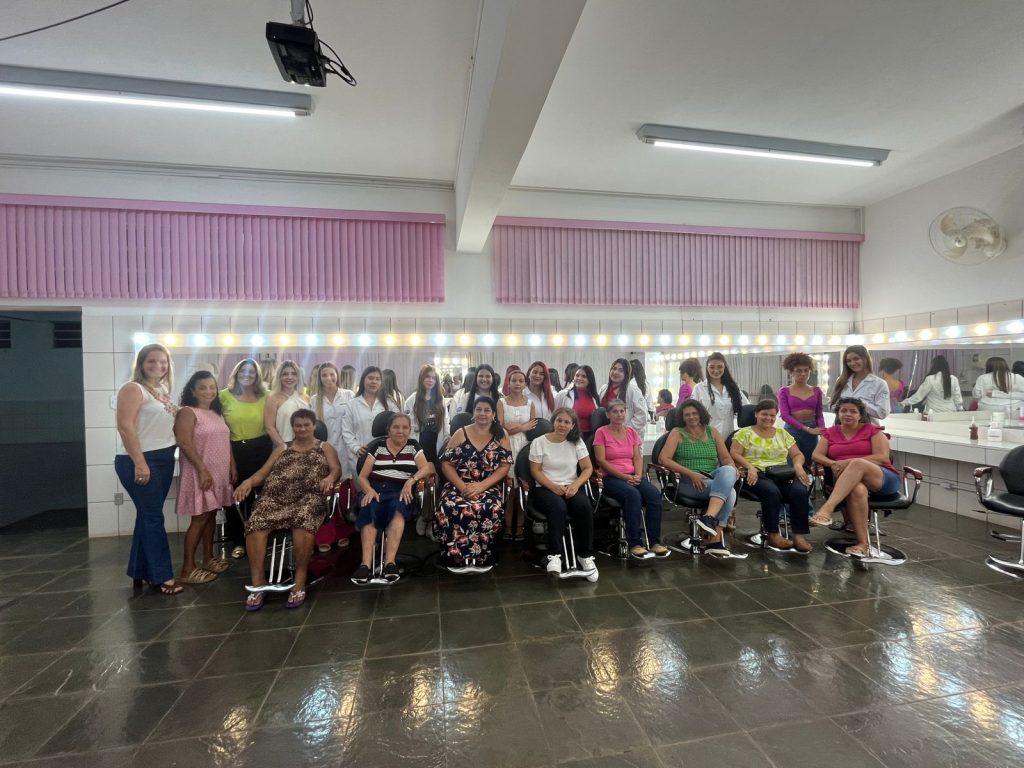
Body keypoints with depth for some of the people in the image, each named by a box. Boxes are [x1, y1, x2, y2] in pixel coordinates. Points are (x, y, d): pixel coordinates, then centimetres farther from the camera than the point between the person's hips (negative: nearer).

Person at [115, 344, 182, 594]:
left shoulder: (164, 391, 14)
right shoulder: (133, 389, -10)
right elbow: (125, 426, -18)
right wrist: (140, 463, -22)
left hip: (164, 459, 8)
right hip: (140, 461, -7)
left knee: (148, 515, 13)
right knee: (153, 517, -3)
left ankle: (140, 572, 24)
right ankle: (162, 576, 5)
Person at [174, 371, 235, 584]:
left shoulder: (217, 414, 15)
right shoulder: (187, 412, -9)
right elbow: (185, 444, -17)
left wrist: (232, 466, 11)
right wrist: (202, 469, -21)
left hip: (220, 473, 7)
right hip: (200, 473, -7)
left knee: (211, 515, 13)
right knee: (199, 518, -6)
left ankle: (208, 558, 23)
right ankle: (188, 569, 1)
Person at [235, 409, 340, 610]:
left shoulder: (325, 448, 20)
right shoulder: (281, 449, 29)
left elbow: (336, 468, 4)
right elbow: (262, 473, 19)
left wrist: (330, 477, -20)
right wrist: (249, 481, -4)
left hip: (308, 496, -3)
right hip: (275, 496, 3)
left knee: (303, 521, -36)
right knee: (255, 524, -27)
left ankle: (300, 581, -22)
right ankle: (257, 583, -13)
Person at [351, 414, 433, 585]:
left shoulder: (413, 446, 13)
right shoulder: (377, 446, 12)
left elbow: (426, 468, -1)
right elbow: (362, 477, 8)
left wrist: (411, 480, -20)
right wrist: (369, 490, -14)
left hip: (400, 491, 0)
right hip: (375, 489, 1)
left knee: (398, 509, -34)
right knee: (369, 510, -33)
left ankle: (389, 562, -41)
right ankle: (366, 564, -40)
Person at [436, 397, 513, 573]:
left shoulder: (501, 435, 7)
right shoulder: (460, 433, 8)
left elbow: (504, 466, -1)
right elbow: (446, 464, 2)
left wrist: (481, 486, -15)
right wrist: (462, 487, -14)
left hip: (489, 487, 0)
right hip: (459, 486, 1)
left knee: (493, 509, -33)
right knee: (449, 508, -32)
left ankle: (481, 558, -15)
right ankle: (458, 557, -16)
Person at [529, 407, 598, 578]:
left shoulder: (577, 442, 6)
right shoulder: (539, 442, -2)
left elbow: (588, 468, 3)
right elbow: (536, 471, -4)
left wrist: (575, 485, -16)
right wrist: (554, 487, -19)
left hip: (571, 488, 3)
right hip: (545, 488, -2)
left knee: (585, 508, -29)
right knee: (559, 508, -36)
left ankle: (585, 555, -12)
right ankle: (554, 555, -22)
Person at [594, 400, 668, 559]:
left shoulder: (632, 432, 15)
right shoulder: (601, 432, 0)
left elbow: (637, 457, 9)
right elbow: (601, 460, -8)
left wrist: (638, 475, -11)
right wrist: (624, 477, -14)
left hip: (633, 476, 5)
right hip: (611, 478, -4)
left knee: (654, 494, -24)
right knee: (633, 494, -34)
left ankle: (654, 541, -17)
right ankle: (634, 544, -27)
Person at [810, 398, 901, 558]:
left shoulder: (872, 430, 8)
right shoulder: (831, 432, 16)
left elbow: (883, 458, -4)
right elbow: (817, 455, 7)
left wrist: (849, 462, -15)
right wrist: (833, 464, -15)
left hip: (881, 479, -1)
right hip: (846, 482, 2)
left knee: (857, 464, -37)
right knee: (857, 490, -38)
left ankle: (827, 509, -51)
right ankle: (862, 543, -36)